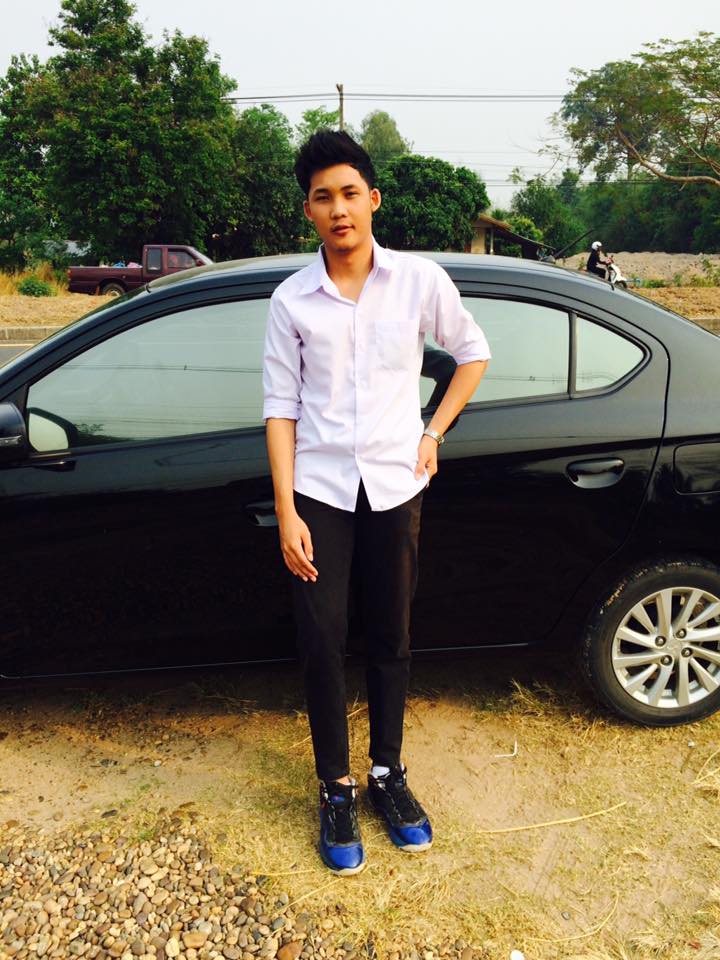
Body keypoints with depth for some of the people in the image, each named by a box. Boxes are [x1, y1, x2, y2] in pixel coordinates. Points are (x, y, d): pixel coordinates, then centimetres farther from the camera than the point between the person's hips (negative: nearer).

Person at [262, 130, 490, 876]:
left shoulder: (420, 280, -1)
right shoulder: (291, 300, -2)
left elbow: (473, 352, 12)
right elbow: (280, 408, -2)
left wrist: (434, 432, 3)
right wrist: (286, 514, -7)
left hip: (394, 487, 1)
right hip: (320, 491, 0)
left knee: (390, 639, 12)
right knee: (322, 644, 4)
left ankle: (388, 773, 33)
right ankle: (336, 790, 24)